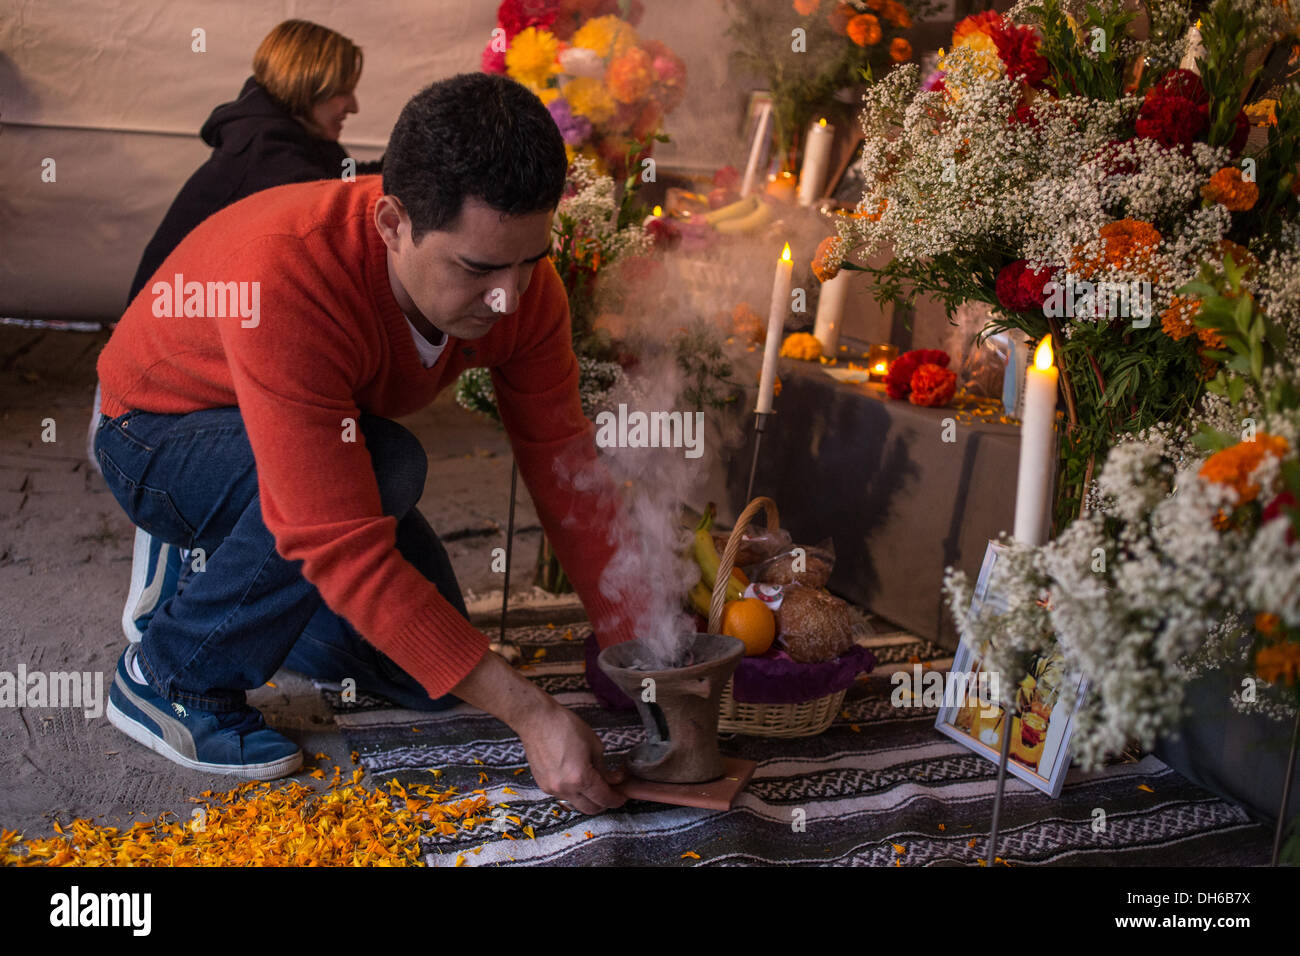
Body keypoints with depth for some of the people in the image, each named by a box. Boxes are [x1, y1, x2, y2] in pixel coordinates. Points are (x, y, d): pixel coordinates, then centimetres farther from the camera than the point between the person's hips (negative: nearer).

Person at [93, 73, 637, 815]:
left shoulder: (517, 275, -23)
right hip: (158, 440, -6)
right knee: (385, 468, -36)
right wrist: (529, 713, -44)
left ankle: (254, 601, 23)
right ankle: (170, 676, -14)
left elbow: (567, 467, -15)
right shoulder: (286, 276, -42)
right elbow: (343, 546, -44)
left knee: (434, 673, -2)